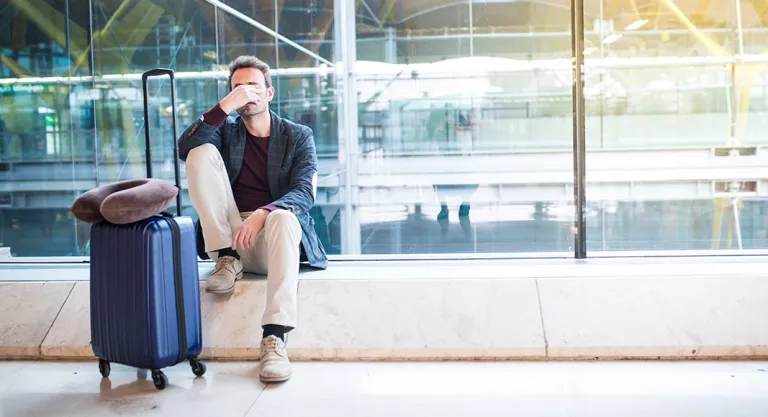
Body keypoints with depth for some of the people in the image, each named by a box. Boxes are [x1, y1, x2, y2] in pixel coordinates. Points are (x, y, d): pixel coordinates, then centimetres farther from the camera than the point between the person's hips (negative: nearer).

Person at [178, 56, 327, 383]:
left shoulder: (298, 136, 8)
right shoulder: (226, 132, 15)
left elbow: (304, 193, -8)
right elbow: (185, 148, -7)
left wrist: (264, 213, -28)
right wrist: (225, 106, -16)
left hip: (275, 234, -2)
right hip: (231, 237, 2)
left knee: (283, 217, -39)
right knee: (202, 151, -12)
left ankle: (275, 337, -48)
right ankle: (226, 260, -15)